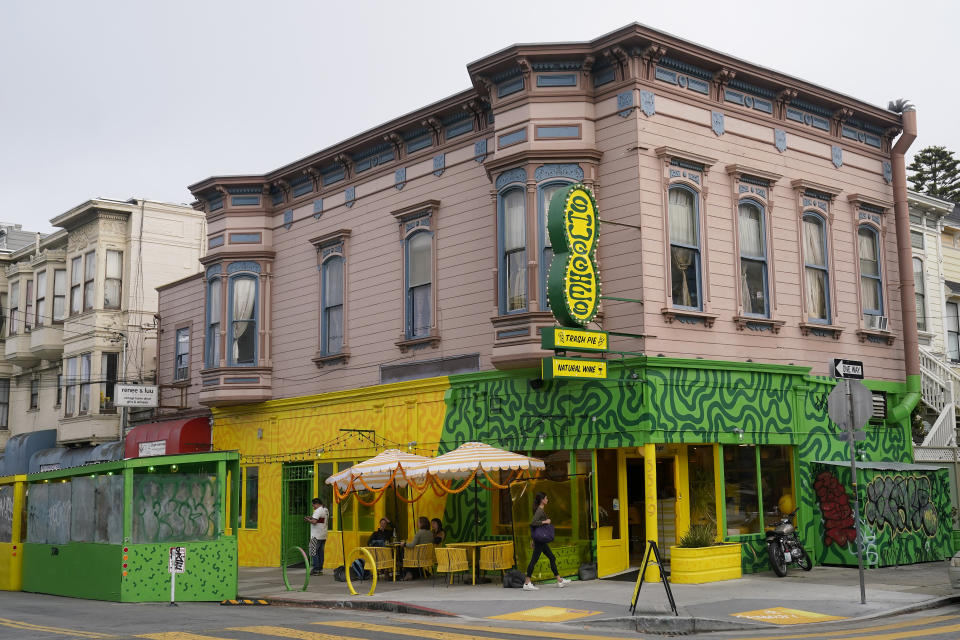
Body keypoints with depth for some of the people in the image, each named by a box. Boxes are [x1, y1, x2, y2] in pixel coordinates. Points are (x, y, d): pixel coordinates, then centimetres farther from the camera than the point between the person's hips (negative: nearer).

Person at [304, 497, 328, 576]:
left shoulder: (318, 511, -14)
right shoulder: (326, 510, 15)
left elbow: (314, 522, -23)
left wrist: (307, 519, -6)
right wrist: (311, 517, 15)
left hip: (316, 536, -9)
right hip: (323, 536, 9)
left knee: (314, 553, -4)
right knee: (320, 553, 10)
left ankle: (316, 570, -6)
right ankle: (320, 570, 11)